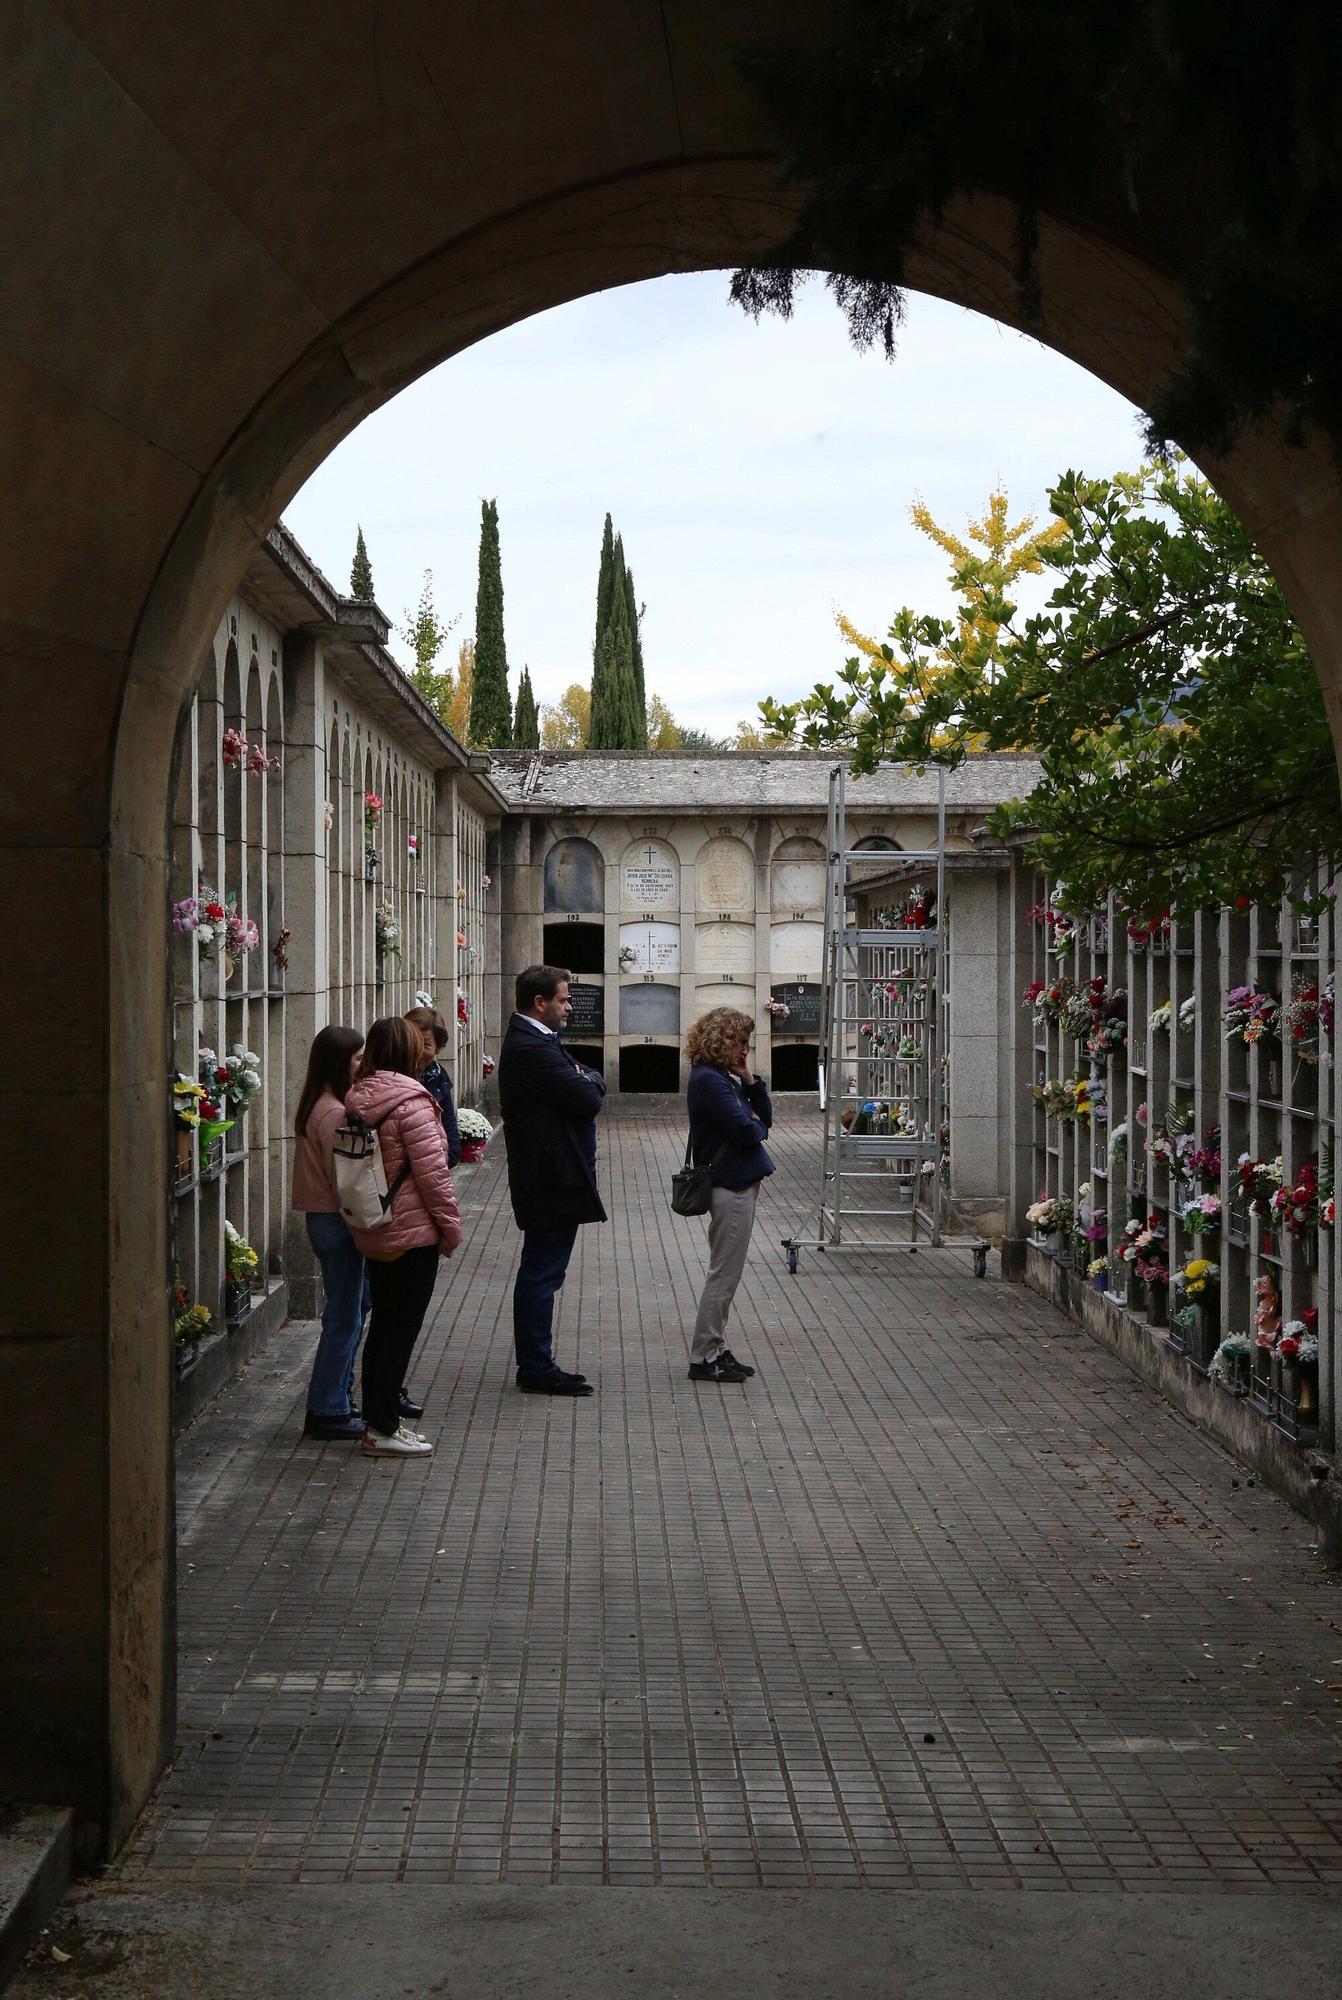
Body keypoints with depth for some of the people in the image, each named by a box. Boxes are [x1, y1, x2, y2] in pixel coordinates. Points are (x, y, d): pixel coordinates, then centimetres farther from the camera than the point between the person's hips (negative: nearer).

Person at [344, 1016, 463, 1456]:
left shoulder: (357, 1100, 6)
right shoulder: (410, 1102, -18)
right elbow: (431, 1172, -18)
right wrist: (451, 1224, -8)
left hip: (372, 1233, 8)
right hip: (412, 1232, -8)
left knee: (383, 1325, 16)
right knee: (402, 1328, -1)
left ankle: (377, 1419, 23)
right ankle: (383, 1429, 3)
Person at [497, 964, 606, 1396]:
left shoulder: (528, 1041, 15)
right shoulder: (533, 1048, -20)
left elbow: (587, 1088, 15)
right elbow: (588, 1098, -21)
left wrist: (585, 1080, -6)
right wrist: (590, 1081, -1)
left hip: (548, 1178, 11)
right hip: (553, 1180, -11)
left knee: (539, 1273, 15)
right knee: (542, 1273, -4)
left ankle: (536, 1365, 22)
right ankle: (537, 1368, 2)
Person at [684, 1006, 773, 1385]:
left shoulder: (725, 1079, 15)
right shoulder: (708, 1080, -16)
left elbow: (764, 1118, 12)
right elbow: (746, 1131, -22)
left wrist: (750, 1080, 0)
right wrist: (757, 1125, 1)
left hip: (738, 1184, 10)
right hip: (730, 1187, -10)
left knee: (725, 1275, 14)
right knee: (723, 1275, -4)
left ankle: (715, 1350, 20)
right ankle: (704, 1357, 1)